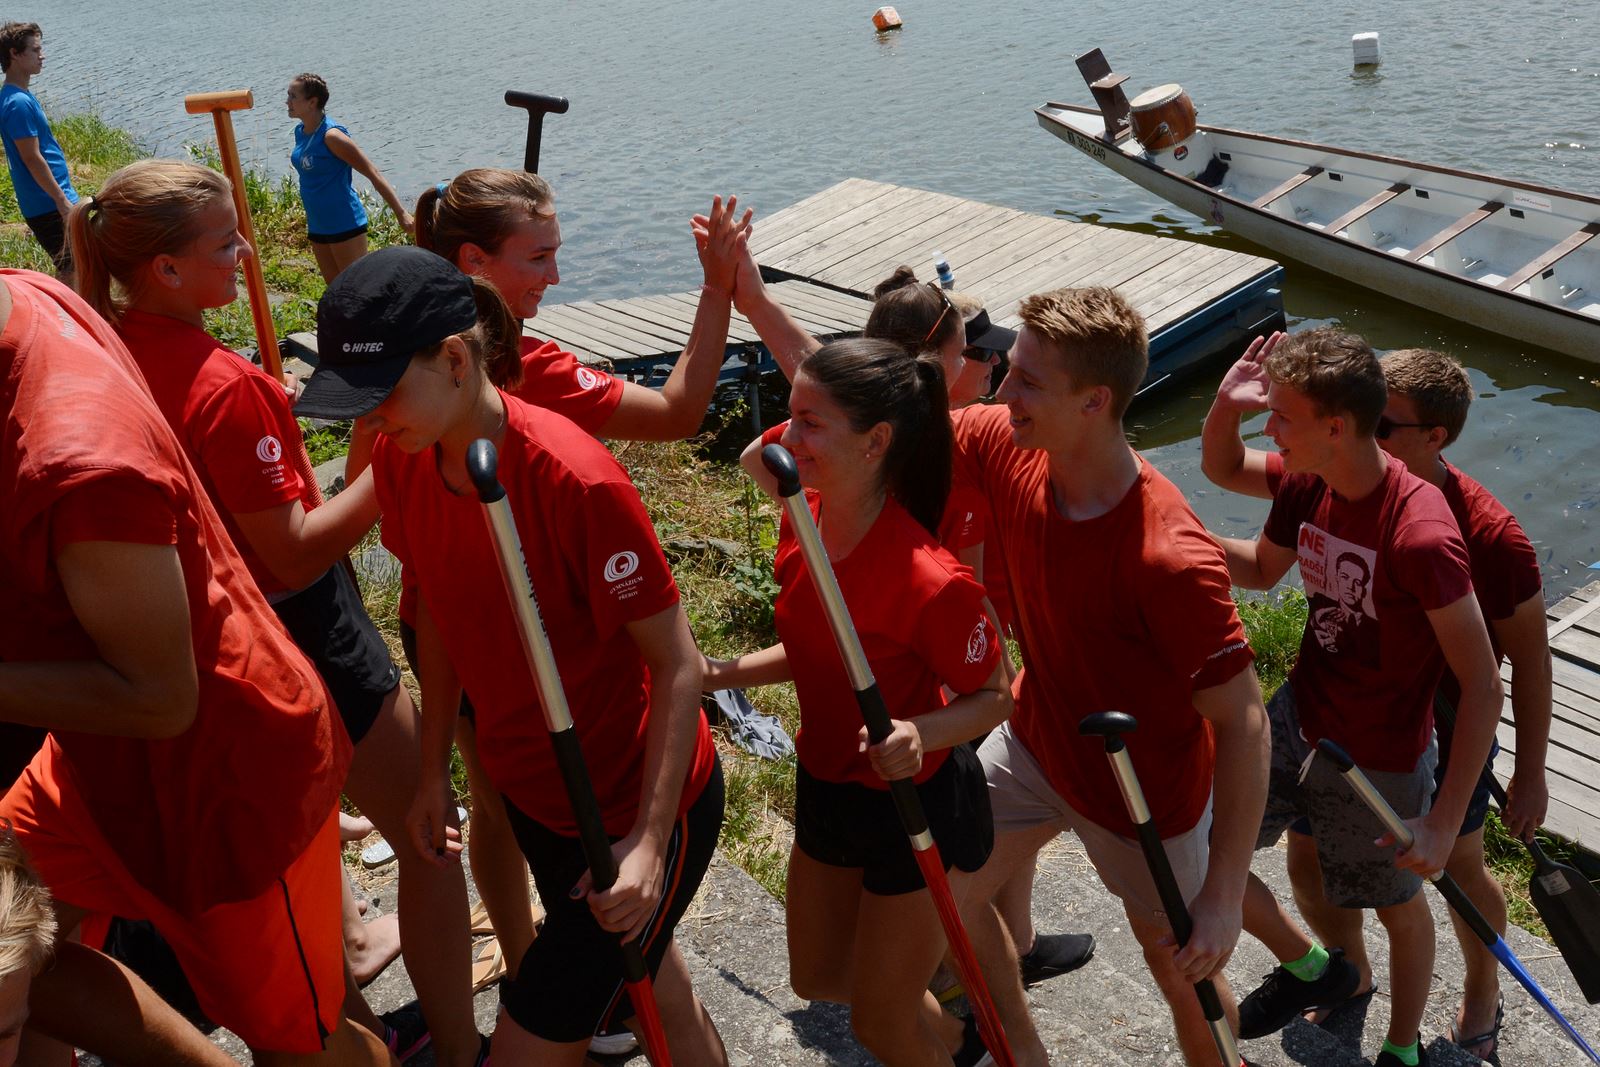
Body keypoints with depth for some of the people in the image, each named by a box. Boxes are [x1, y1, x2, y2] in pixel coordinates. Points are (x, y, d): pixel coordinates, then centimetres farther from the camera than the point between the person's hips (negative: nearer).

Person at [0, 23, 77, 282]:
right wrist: (63, 201, -20)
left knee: (69, 271, 15)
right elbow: (32, 159, -21)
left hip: (51, 202, 10)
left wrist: (64, 195, 22)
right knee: (71, 271, -5)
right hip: (48, 205, -10)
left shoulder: (22, 96, 13)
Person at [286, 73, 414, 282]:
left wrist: (401, 213, -24)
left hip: (345, 225, -9)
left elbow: (373, 173, -19)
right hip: (317, 226, 9)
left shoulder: (331, 136, -19)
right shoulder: (300, 132, 5)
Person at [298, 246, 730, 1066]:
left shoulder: (577, 481, -30)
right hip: (532, 790, 7)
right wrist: (434, 772, 10)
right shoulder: (401, 461, -8)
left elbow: (678, 666, -23)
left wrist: (648, 843, -26)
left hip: (641, 803, -6)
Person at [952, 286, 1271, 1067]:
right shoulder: (1005, 447, -19)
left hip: (1145, 792, -6)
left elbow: (1242, 722, -29)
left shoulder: (1171, 560, -37)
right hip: (1035, 744, 6)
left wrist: (1223, 898, -28)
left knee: (1179, 965, 16)